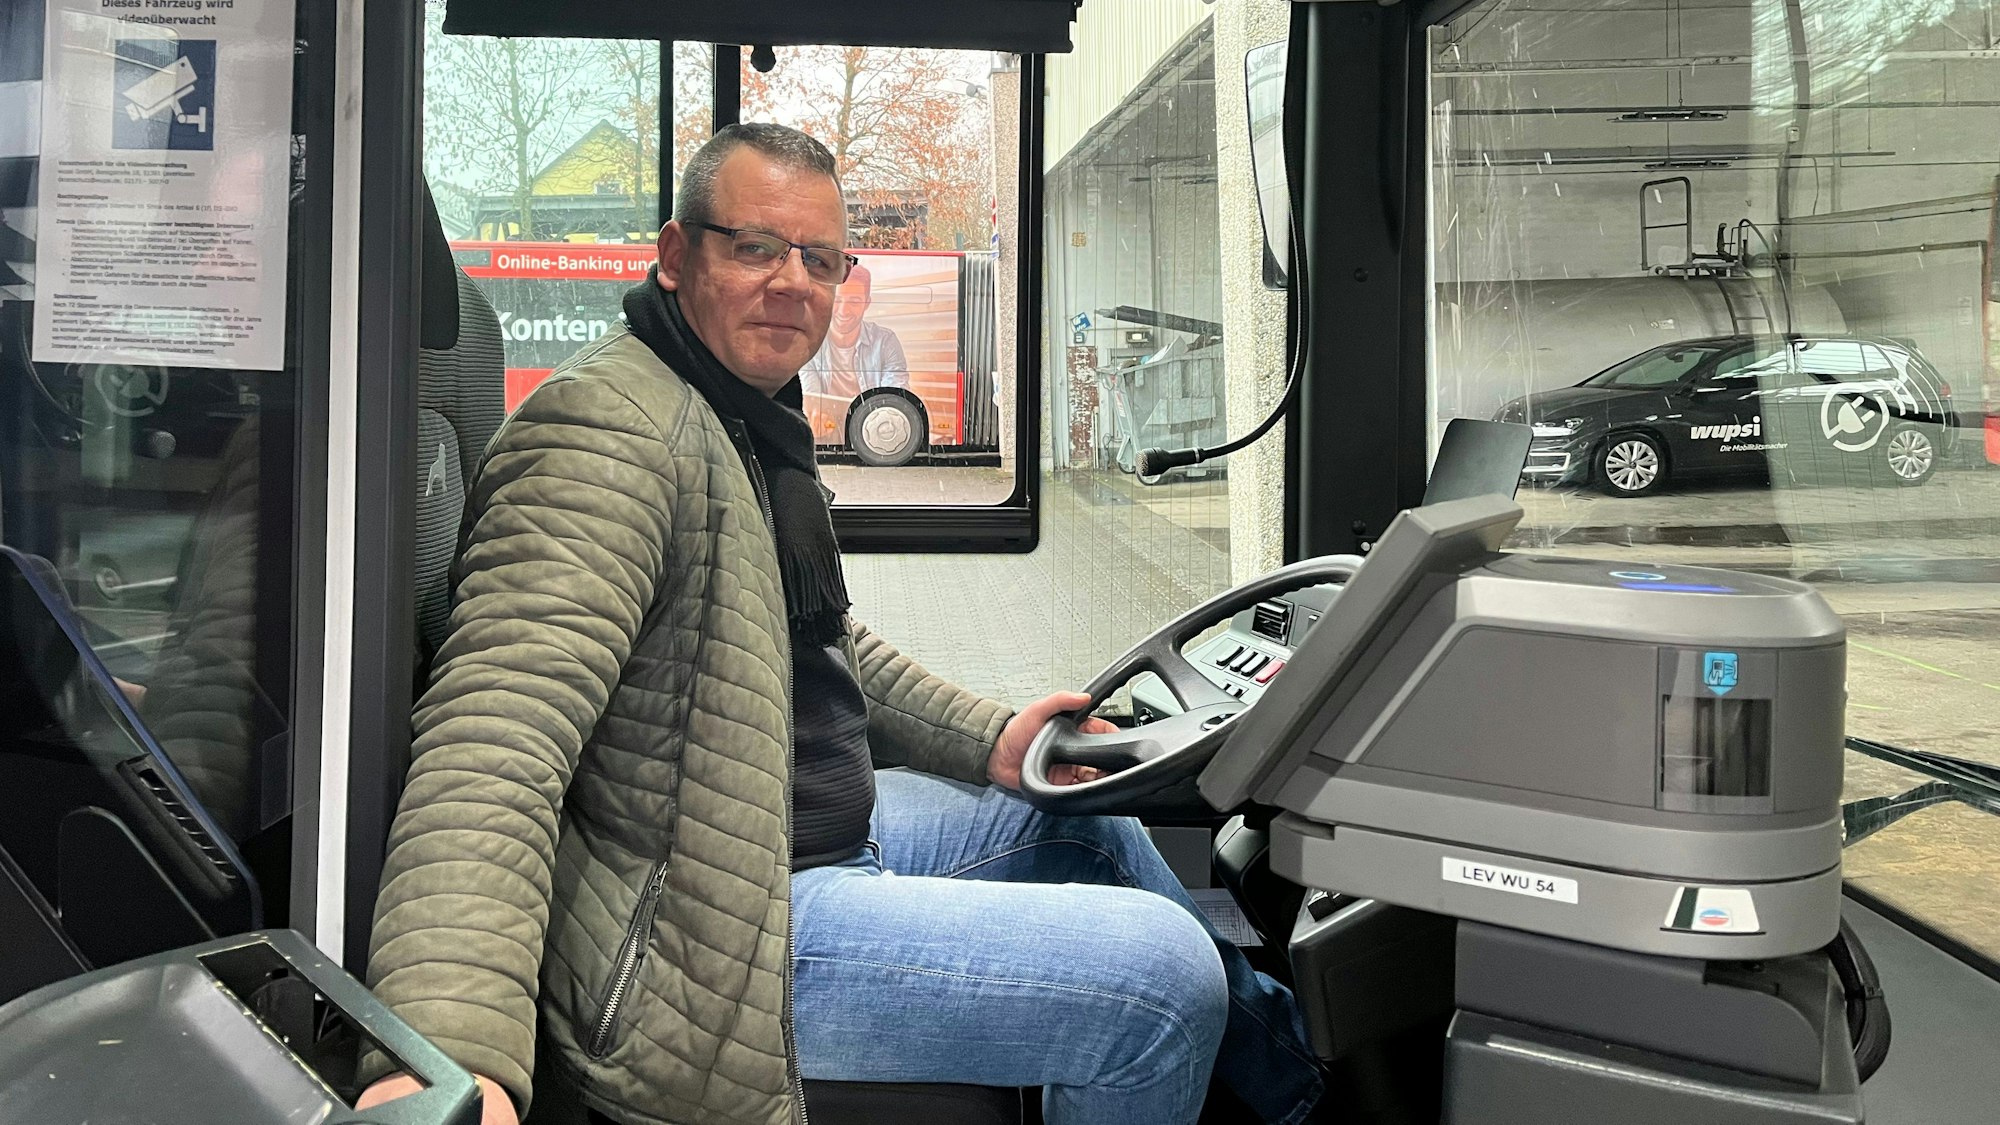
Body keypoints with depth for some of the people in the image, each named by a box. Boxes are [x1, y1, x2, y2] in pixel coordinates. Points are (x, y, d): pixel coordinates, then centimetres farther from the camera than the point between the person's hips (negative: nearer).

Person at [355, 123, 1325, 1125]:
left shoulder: (753, 426, 14)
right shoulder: (609, 427, -21)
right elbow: (496, 738, -34)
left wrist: (991, 740, 14)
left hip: (817, 836, 11)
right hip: (682, 948, -11)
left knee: (1081, 814, 24)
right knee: (1163, 974, -16)